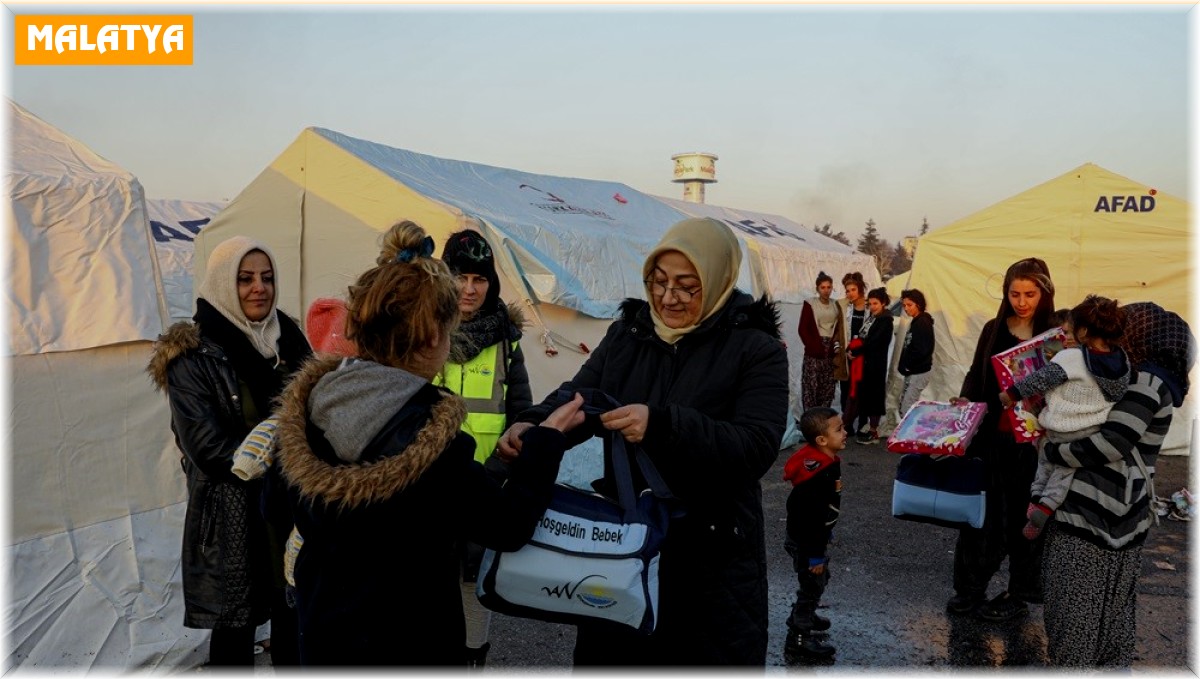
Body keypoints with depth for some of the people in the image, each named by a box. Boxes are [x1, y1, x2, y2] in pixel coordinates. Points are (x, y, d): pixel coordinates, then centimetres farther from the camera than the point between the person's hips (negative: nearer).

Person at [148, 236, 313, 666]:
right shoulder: (192, 356, -10)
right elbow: (208, 447, -15)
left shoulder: (287, 336, 6)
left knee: (294, 618, 16)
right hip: (231, 515, -5)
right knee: (235, 627, 8)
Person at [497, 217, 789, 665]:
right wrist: (532, 425, -23)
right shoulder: (626, 333, 6)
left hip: (712, 557, -4)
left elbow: (757, 447, -20)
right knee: (605, 657, 18)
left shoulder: (756, 350, -9)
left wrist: (662, 425, -34)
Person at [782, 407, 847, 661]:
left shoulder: (825, 464, 1)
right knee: (812, 585, 3)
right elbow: (813, 517, -29)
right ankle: (798, 637, 15)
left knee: (820, 579, 26)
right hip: (806, 542, -10)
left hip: (814, 537, 10)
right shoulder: (819, 475, -31)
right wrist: (816, 556, -23)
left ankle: (805, 616, 47)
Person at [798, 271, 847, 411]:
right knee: (811, 387, -6)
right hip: (814, 352, -4)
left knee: (828, 388, 4)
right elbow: (802, 329, -4)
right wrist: (814, 346, -11)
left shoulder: (836, 306, 12)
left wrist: (837, 342, 1)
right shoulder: (810, 304, -1)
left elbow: (840, 329, 18)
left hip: (831, 352, 4)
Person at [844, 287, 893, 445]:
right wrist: (849, 349, -4)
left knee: (872, 395, -2)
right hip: (862, 362, 8)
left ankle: (874, 433, 5)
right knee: (862, 395, 9)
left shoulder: (885, 321, -9)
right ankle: (868, 427, 18)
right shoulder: (871, 318, 16)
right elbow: (860, 338, 14)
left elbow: (873, 342, -17)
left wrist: (854, 352, -12)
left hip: (874, 365, -8)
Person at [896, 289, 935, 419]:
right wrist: (903, 365, 5)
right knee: (903, 404, 14)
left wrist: (905, 366, -13)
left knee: (907, 408, -8)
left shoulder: (922, 323, -17)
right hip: (913, 371, 10)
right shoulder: (916, 322, 12)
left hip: (919, 372, -10)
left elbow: (921, 350, -23)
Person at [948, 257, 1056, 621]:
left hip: (1032, 439, -3)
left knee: (1023, 515, 9)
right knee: (981, 511, 9)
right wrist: (964, 403, -7)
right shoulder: (994, 329, 6)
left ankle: (1020, 594, 23)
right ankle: (970, 587, 22)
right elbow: (976, 375, 10)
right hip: (989, 434, 3)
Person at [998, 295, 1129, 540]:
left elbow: (1039, 380, -17)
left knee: (1047, 458, 23)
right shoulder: (1121, 359, -6)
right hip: (1096, 432, 4)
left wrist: (1011, 393, -4)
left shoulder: (1070, 358, -23)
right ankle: (1047, 505, 8)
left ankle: (1036, 495, 17)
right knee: (1067, 465, 18)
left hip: (1061, 431, -4)